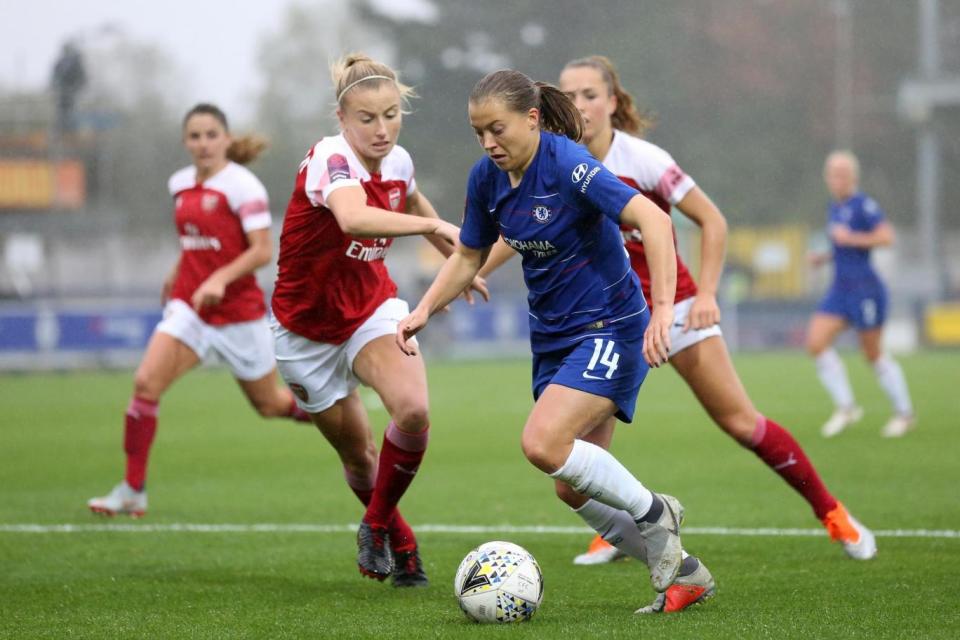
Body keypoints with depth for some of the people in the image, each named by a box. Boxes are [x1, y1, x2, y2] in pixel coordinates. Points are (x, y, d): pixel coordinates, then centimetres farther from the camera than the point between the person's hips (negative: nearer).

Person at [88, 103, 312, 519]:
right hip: (189, 307, 5)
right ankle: (133, 491, -12)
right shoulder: (180, 184, 7)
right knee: (146, 382, -17)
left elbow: (262, 251, -18)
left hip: (238, 310, -5)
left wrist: (220, 279, -30)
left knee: (269, 405, 10)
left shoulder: (242, 185, -13)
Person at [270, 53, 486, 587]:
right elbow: (354, 218, -51)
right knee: (359, 456, 7)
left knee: (413, 408, -24)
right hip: (309, 327, -4)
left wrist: (459, 263, 25)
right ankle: (399, 543, 37)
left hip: (372, 307, 4)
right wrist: (433, 225, -55)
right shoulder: (332, 160, -27)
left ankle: (376, 527, 0)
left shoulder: (398, 161, -6)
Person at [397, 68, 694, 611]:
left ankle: (652, 513, -3)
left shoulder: (568, 165, -22)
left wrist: (663, 309, -40)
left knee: (543, 444, -25)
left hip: (610, 328, -8)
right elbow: (469, 256, 16)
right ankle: (679, 571, 22)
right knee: (576, 489, 6)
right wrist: (424, 311, 1)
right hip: (553, 337, 8)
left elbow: (652, 219, -31)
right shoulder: (487, 178, 0)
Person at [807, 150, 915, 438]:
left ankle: (904, 412, 17)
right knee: (816, 342, -6)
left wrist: (850, 238, -20)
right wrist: (825, 257, 11)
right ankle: (845, 406, 3)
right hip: (840, 288, 8)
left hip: (865, 288, -8)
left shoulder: (863, 204, -12)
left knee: (873, 354, 1)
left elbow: (886, 237, -21)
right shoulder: (834, 208, 13)